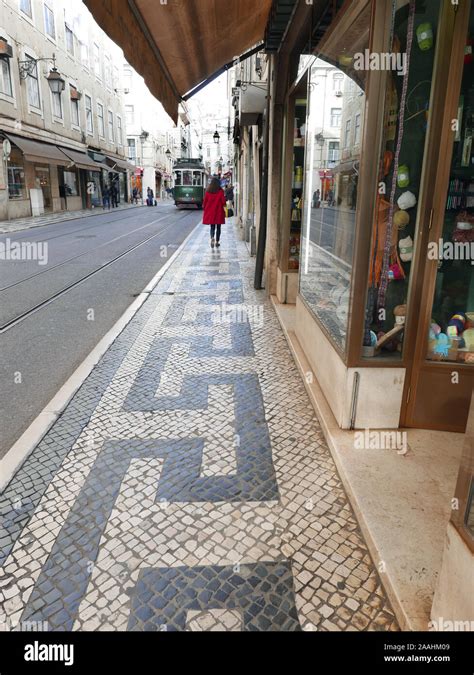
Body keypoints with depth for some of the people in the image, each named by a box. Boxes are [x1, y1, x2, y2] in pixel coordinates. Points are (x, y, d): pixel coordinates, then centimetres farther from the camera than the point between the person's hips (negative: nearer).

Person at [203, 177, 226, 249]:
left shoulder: (208, 191, -1)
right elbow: (223, 201, -9)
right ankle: (217, 242, 11)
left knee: (212, 227, 9)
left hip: (210, 212, 2)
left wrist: (205, 209, 14)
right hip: (219, 212, -2)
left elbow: (205, 201, 2)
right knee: (218, 227, 10)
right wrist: (224, 207, 10)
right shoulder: (220, 191, -7)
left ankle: (212, 238, -17)